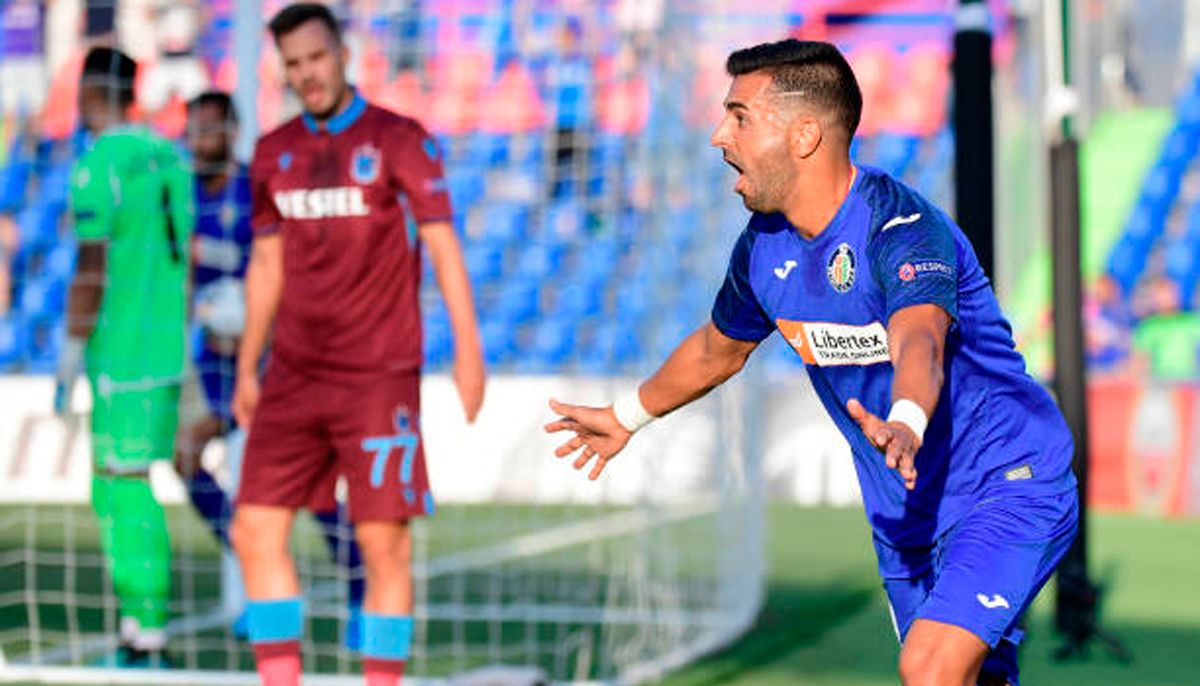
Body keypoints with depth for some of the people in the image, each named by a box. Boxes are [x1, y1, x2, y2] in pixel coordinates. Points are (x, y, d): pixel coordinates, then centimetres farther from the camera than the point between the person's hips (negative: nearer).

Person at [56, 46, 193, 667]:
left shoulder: (98, 165, -13)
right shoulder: (167, 156, 12)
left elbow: (91, 269, -16)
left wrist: (70, 355, -11)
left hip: (122, 353, -8)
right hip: (168, 347, 8)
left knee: (127, 487, -4)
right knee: (111, 487, 15)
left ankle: (149, 637, -4)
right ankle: (135, 626, 15)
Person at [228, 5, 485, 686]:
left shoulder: (400, 141, -4)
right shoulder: (275, 152, 10)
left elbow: (444, 247, -7)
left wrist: (469, 351, -15)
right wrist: (246, 368, 18)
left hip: (380, 377, -5)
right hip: (295, 375, 5)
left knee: (386, 544, -4)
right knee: (256, 530, -3)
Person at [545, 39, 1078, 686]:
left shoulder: (902, 227, -24)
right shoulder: (763, 247, 0)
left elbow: (917, 343, -44)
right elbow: (718, 348, 21)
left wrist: (904, 424, -65)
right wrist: (627, 416, 35)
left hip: (1007, 485, -7)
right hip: (906, 516, 8)